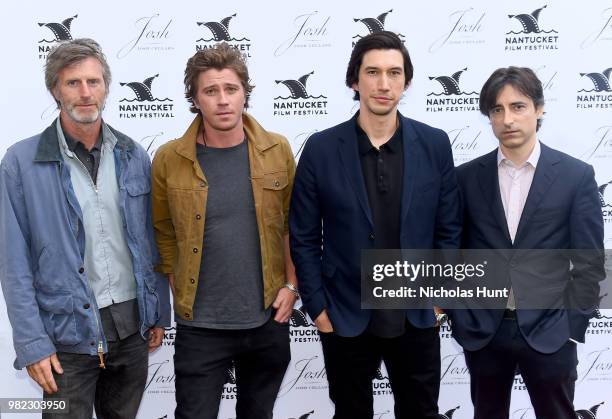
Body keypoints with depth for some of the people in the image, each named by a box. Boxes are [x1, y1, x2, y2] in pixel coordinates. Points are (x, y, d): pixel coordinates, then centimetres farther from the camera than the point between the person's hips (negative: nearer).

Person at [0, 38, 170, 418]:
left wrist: (160, 313, 9)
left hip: (132, 325, 4)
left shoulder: (133, 156, 2)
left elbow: (151, 241, 8)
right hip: (68, 331, -4)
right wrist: (32, 344, -11)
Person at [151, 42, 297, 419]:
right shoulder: (169, 159, -7)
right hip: (200, 325, -2)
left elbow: (292, 224, 4)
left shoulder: (277, 150, -3)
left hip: (268, 319, 2)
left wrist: (291, 284, -1)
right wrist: (181, 287, 2)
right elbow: (163, 231, 3)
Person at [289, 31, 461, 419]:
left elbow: (449, 230, 2)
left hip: (417, 317, 1)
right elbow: (304, 237, -3)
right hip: (345, 317, -1)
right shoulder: (321, 148, -7)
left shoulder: (435, 144, -4)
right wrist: (317, 306, -5)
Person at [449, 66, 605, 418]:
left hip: (549, 331, -1)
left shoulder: (576, 175, -4)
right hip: (481, 331, 2)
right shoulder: (467, 177, 1)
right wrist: (460, 318, 1)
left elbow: (589, 263, -2)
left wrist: (572, 327, -5)